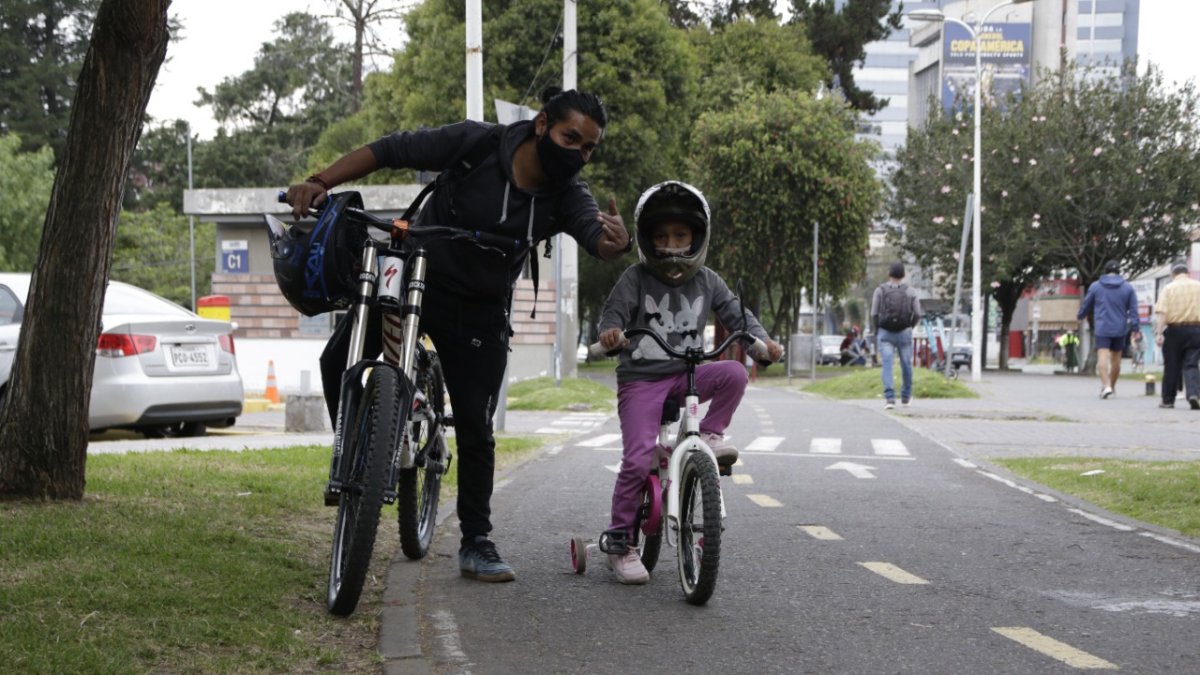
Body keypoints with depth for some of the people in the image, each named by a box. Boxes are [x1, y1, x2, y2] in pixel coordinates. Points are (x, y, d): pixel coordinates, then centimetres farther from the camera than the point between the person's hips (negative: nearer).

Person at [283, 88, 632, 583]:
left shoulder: (568, 196, -13)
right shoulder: (476, 144, -19)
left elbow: (594, 234, -31)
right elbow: (390, 151, -16)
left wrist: (616, 242, -57)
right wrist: (321, 182, -27)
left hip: (479, 311, 1)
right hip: (412, 276, -1)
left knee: (475, 428, -1)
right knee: (338, 362, -16)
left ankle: (476, 543, 12)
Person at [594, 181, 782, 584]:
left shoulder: (706, 281, 7)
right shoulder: (636, 279, -2)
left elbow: (735, 313, 6)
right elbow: (614, 313, -9)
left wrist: (761, 339, -13)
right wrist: (610, 331, -33)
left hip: (687, 375, 3)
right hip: (640, 380, -3)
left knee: (734, 373, -27)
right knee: (638, 459, -15)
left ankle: (711, 433, -1)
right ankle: (619, 543, -4)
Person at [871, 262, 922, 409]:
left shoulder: (880, 290, 0)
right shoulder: (910, 291, 2)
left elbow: (874, 314, -3)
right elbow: (917, 314, -1)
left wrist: (877, 329, 14)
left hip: (885, 332, -1)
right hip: (904, 333, 1)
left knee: (887, 365, -6)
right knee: (906, 364, 17)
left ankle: (889, 398, -21)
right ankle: (905, 396, 30)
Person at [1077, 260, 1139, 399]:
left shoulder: (1095, 286, 2)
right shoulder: (1128, 288, 4)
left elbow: (1086, 305, 12)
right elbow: (1133, 310, 0)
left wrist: (1080, 316, 31)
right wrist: (1135, 328, 0)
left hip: (1102, 328, -2)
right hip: (1120, 329, 2)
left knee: (1103, 356, -9)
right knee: (1116, 358, 14)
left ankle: (1106, 385, -27)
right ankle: (1112, 386, 25)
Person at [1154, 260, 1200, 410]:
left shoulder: (1169, 288, 0)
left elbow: (1162, 313, -10)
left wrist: (1159, 333, -14)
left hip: (1174, 329, -1)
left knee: (1172, 367, 8)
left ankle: (1168, 400, 16)